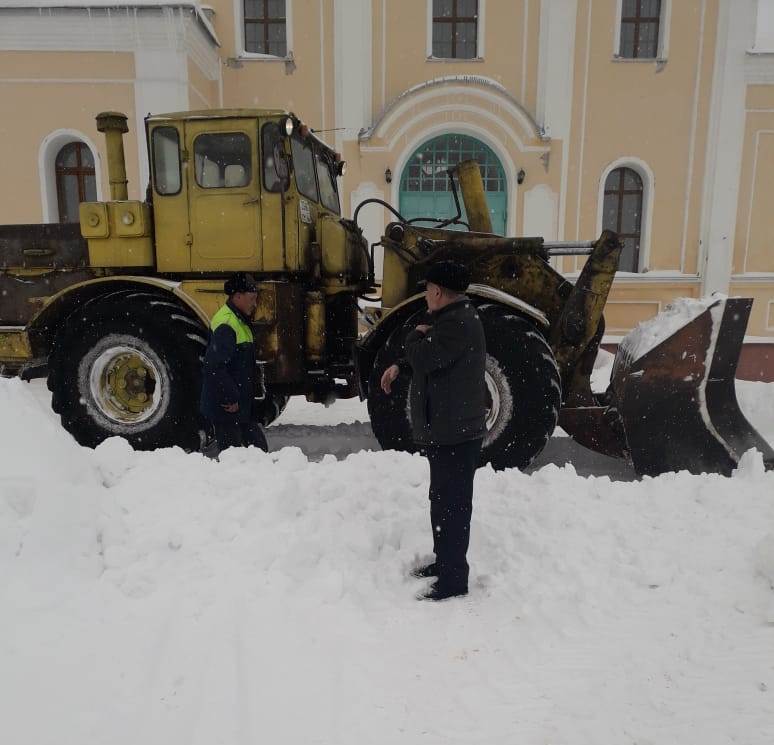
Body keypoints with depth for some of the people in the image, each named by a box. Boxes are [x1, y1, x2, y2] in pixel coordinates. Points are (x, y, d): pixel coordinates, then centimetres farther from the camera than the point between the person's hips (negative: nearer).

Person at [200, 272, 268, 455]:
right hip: (224, 408, -10)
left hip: (241, 407, 10)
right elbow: (214, 367, -26)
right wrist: (231, 399, -19)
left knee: (259, 446, 15)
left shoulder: (241, 321, 15)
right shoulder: (226, 325, -19)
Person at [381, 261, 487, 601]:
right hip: (446, 428, 11)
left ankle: (453, 580, 8)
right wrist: (398, 366, 18)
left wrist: (416, 335, -6)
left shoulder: (459, 322, -20)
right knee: (442, 499, 21)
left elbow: (425, 357, -27)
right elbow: (430, 355, 29)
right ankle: (443, 561, 36)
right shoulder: (453, 318, 16)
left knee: (452, 504, -3)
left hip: (455, 432, -11)